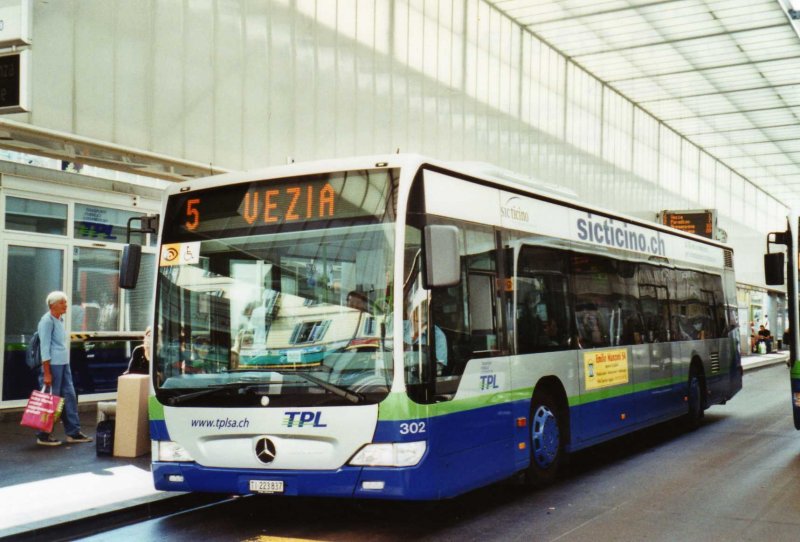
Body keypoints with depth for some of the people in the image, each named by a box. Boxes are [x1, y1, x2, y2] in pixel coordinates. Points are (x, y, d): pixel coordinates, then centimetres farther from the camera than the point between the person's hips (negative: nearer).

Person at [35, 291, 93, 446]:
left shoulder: (60, 320, 15)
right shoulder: (47, 320, -12)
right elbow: (44, 347, -16)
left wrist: (66, 364, 18)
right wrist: (46, 373, -19)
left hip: (64, 364, 9)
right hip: (53, 365, -9)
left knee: (70, 397, 9)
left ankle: (73, 432, 15)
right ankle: (44, 435, 7)